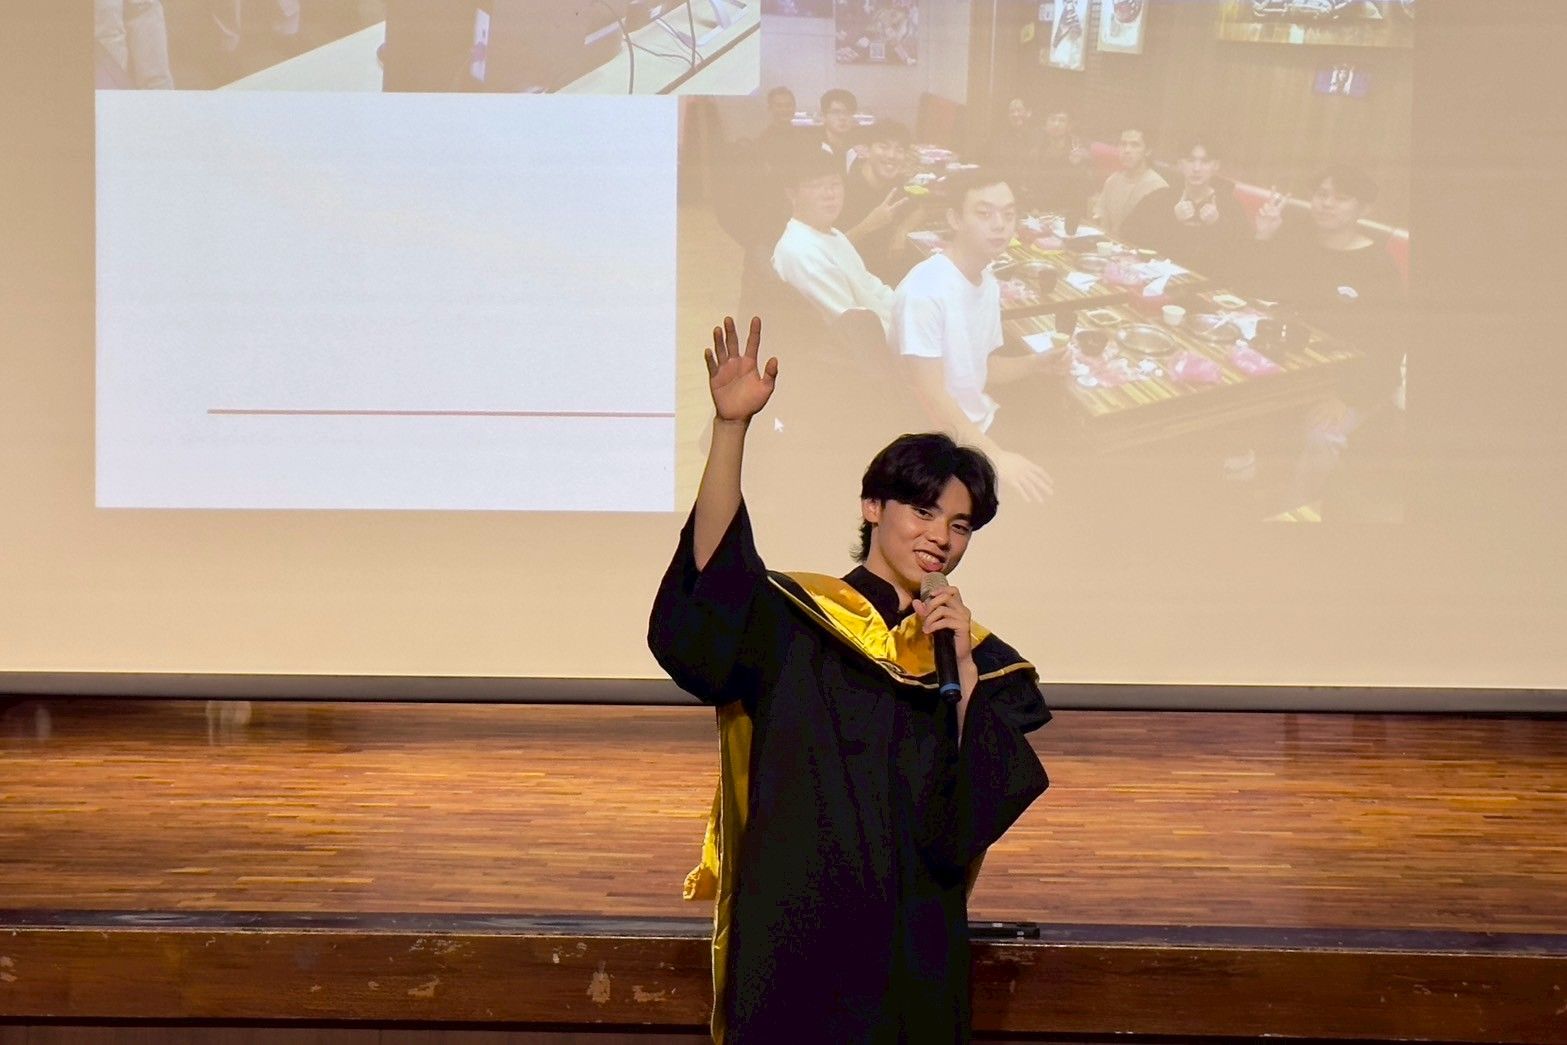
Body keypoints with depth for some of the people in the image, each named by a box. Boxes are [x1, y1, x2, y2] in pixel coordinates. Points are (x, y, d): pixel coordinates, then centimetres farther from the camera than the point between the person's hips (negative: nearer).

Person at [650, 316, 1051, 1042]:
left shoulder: (985, 661, 8)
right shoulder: (793, 622, 0)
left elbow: (992, 800, -4)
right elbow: (716, 568, -21)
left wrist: (964, 671, -14)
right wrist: (731, 425, -31)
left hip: (913, 951, 3)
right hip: (790, 943, -2)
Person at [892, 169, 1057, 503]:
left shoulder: (988, 282, 7)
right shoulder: (924, 290, -24)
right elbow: (931, 396, -27)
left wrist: (1036, 363, -4)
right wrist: (996, 457, -32)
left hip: (983, 421, 9)